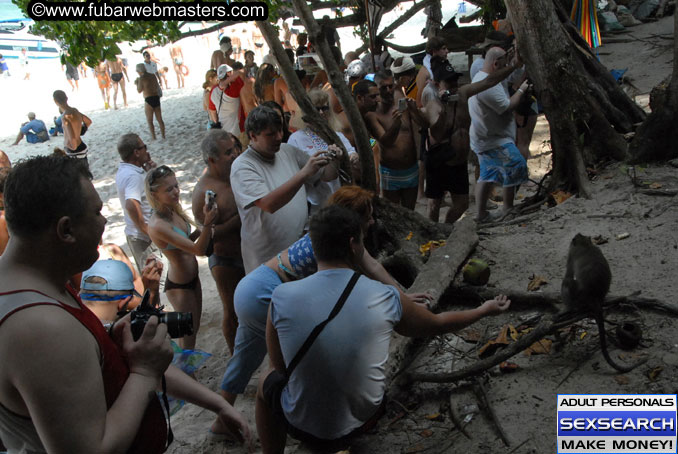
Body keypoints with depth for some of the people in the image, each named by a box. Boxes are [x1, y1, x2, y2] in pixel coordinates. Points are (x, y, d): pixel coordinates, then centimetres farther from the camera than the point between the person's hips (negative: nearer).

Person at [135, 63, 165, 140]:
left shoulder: (141, 78, -9)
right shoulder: (152, 76, 9)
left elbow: (139, 90, -8)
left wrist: (136, 83, 8)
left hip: (149, 100, -6)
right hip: (157, 98, 6)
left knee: (149, 121, 5)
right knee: (159, 119, 13)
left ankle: (153, 137, 4)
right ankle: (163, 136, 16)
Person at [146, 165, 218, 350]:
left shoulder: (174, 211, -5)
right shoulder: (157, 225, -30)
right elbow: (198, 250, -31)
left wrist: (200, 232, -9)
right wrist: (208, 223, -46)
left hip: (192, 278, 8)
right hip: (179, 286, -8)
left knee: (194, 328, 24)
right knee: (188, 334, 9)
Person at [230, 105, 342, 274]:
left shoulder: (288, 152, 4)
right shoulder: (242, 167, -15)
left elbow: (326, 176, 11)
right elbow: (269, 204, -29)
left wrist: (334, 162, -12)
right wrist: (304, 173, -33)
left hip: (301, 246, 6)